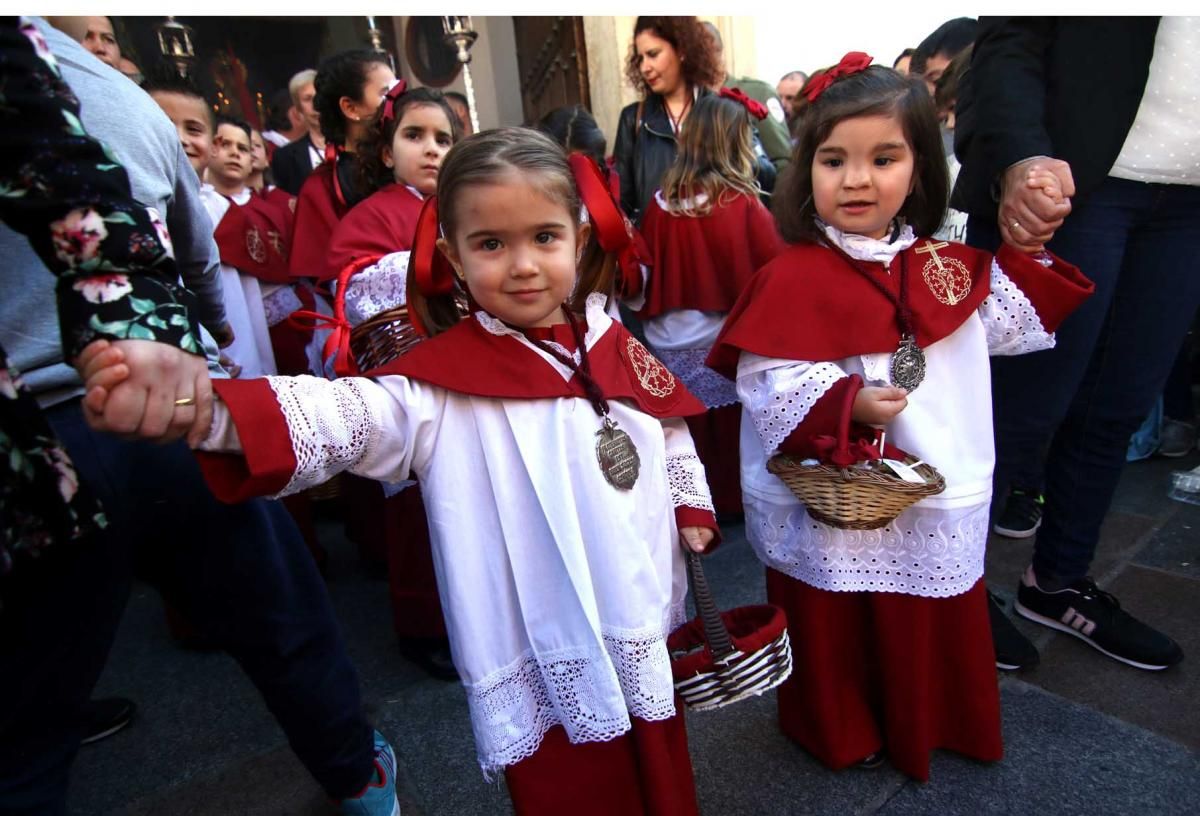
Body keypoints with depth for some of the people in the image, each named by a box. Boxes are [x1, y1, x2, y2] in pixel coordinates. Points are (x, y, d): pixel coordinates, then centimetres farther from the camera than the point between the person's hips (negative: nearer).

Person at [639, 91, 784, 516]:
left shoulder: (661, 204, -5)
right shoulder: (744, 205, -15)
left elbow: (647, 273, 4)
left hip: (672, 344, 4)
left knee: (691, 430, 17)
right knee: (730, 430, 13)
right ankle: (733, 500, 28)